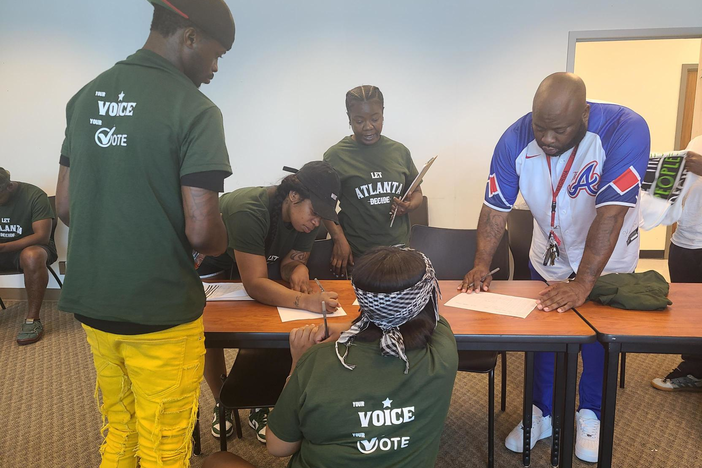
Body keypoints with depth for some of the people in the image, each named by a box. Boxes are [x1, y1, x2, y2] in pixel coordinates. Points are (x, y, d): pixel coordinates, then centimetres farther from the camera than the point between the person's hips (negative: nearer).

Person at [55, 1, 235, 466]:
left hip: (92, 303, 7)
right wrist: (221, 242, 1)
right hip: (161, 314, -6)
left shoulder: (86, 97, 5)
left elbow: (65, 206, 8)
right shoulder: (194, 110, -16)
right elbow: (201, 230, -21)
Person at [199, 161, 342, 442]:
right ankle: (222, 404, 16)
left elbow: (290, 262, -12)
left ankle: (259, 407, 8)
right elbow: (254, 284, -47)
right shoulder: (250, 212, -42)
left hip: (253, 264, 5)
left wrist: (299, 269, -37)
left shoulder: (306, 216, -20)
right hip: (210, 268, -4)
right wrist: (308, 301, -60)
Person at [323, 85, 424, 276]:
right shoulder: (336, 155, -4)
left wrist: (410, 206, -6)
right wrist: (339, 239, -13)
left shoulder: (400, 151, 6)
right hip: (356, 256, -3)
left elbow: (416, 192, 16)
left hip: (399, 248, 3)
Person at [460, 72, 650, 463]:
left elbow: (611, 213, -37)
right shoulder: (516, 139, -21)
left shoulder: (626, 129, -32)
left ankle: (591, 414, 37)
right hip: (549, 258, 3)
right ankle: (543, 414, 32)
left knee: (599, 340, 12)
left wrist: (583, 284, -40)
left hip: (608, 263, -2)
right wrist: (482, 266, -28)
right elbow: (496, 207, -18)